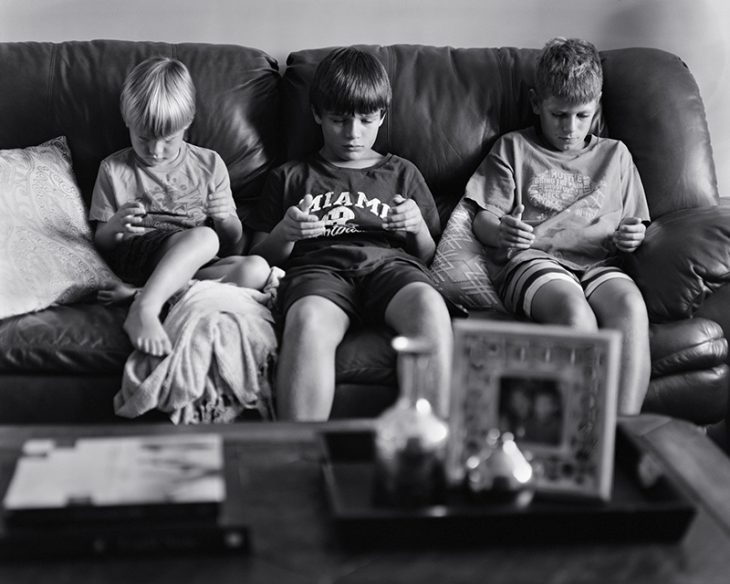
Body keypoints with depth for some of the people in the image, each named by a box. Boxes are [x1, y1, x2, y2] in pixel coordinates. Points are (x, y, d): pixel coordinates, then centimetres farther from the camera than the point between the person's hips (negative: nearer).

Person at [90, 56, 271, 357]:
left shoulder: (209, 164, 13)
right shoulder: (113, 170, 10)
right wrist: (114, 228, -14)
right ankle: (143, 310, -44)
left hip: (198, 263, 4)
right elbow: (100, 244, 10)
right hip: (135, 258, -3)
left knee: (257, 269, -30)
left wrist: (226, 220, -9)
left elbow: (232, 242, 15)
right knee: (203, 237, -33)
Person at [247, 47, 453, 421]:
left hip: (388, 262, 1)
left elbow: (429, 257, 26)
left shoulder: (401, 173, 30)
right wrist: (284, 233, -1)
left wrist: (418, 227, 4)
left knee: (429, 305, -37)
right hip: (317, 264, -1)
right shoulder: (289, 178, 27)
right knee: (308, 319, -39)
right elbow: (261, 259, 21)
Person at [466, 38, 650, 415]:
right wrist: (501, 231, -14)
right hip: (532, 259, -2)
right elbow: (482, 219, 11)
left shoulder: (615, 155, 26)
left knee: (631, 305, -34)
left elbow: (634, 228, 25)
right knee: (575, 313, -36)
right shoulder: (514, 148, 19)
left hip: (598, 262, 3)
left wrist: (631, 237, -1)